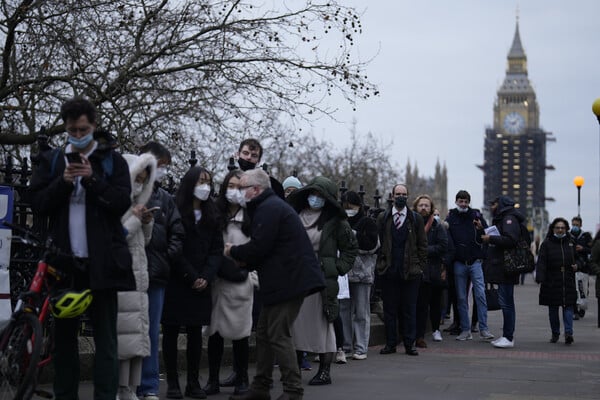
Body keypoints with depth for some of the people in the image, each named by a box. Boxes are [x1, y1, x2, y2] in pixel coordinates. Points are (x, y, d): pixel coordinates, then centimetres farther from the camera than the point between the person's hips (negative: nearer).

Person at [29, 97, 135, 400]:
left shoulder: (113, 161, 6)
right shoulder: (51, 161, 12)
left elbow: (122, 203, -4)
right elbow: (37, 203, 4)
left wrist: (92, 179, -15)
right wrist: (63, 182, -11)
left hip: (101, 261, -2)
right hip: (64, 260, 2)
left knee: (106, 338, -3)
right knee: (64, 336, 7)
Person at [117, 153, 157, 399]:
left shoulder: (133, 205, 19)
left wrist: (146, 223, 6)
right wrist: (135, 220, -13)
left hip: (137, 281, 9)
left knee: (137, 338, 7)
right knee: (122, 337, -12)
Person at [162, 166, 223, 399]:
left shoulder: (211, 216, 12)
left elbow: (216, 249, 6)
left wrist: (206, 277, -9)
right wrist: (191, 277, -13)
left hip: (200, 284, 4)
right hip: (175, 283, -4)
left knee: (195, 332, 4)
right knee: (171, 331, 0)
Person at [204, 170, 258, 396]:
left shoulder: (251, 218, 1)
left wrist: (252, 277, -5)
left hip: (241, 283, -2)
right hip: (216, 282, 2)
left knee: (239, 332, 2)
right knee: (214, 331, 5)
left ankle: (242, 380, 13)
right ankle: (213, 380, 13)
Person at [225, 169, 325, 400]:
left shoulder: (268, 209, -13)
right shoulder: (271, 206, 21)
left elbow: (259, 248, -19)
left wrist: (233, 252, -2)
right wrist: (245, 261, 8)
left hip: (289, 281, -11)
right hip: (285, 280, 11)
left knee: (279, 336, -9)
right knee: (264, 332, 13)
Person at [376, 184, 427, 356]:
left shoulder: (416, 219, 8)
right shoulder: (382, 218, 8)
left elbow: (422, 245, 8)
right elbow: (378, 242, 9)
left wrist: (420, 266, 1)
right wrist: (381, 264, 3)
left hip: (410, 270, 0)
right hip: (389, 270, 0)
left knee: (409, 309, 3)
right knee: (389, 309, 4)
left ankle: (409, 344, 8)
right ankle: (390, 343, 11)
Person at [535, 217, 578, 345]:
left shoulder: (570, 243, 10)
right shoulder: (547, 243, 0)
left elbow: (577, 258, 23)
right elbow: (541, 262, -7)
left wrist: (576, 265, 0)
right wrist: (540, 279, -18)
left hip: (568, 282, 2)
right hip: (552, 283, -1)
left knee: (568, 307, -8)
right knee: (553, 309, 6)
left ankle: (569, 332, -13)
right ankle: (555, 333, 15)